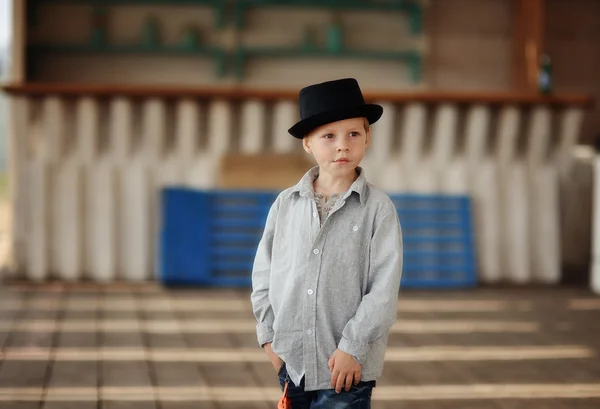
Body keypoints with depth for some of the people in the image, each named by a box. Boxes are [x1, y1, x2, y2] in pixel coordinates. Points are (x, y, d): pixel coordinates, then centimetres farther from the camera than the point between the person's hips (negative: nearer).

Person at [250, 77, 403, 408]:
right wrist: (269, 335, 2)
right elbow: (263, 274, 10)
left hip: (345, 365, -3)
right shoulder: (285, 205, 3)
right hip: (292, 360, 4)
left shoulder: (378, 208, -6)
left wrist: (352, 347, -14)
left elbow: (384, 290, -10)